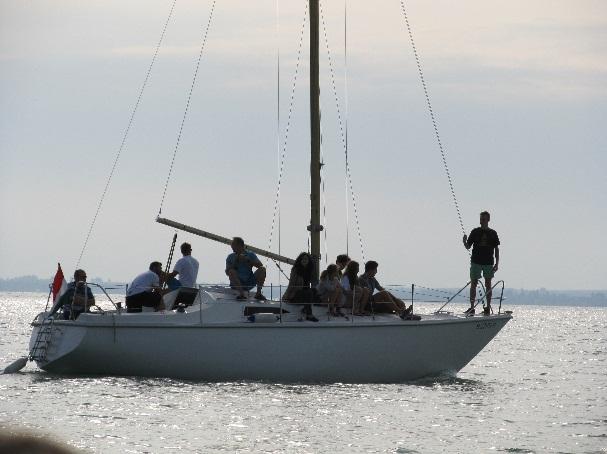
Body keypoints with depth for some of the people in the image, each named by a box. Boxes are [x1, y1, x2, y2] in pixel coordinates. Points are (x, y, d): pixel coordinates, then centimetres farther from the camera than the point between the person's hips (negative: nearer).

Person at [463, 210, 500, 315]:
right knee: (473, 284, -2)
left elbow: (496, 249, 7)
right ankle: (472, 308, 0)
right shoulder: (475, 232, 5)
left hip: (488, 263, 0)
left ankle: (488, 308, 6)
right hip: (476, 262, 0)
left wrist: (497, 263, 0)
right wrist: (464, 242, -18)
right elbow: (468, 246, 5)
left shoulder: (493, 233, 5)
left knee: (488, 285, 2)